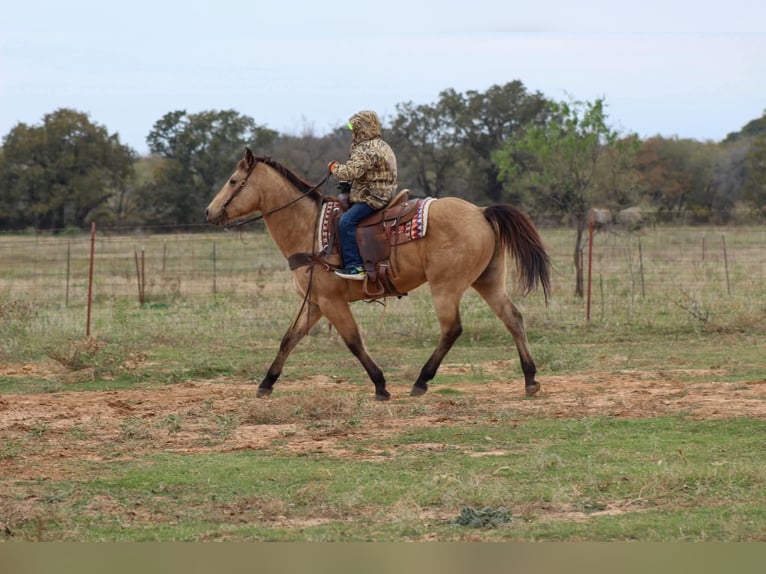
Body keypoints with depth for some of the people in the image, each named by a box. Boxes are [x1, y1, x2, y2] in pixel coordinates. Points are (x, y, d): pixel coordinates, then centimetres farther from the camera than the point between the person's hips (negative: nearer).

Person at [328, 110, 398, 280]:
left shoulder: (366, 150, -17)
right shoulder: (382, 146, 18)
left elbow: (350, 172, -25)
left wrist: (334, 167, -6)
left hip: (372, 198, -11)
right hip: (384, 194, 11)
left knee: (347, 220, -20)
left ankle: (354, 266, -26)